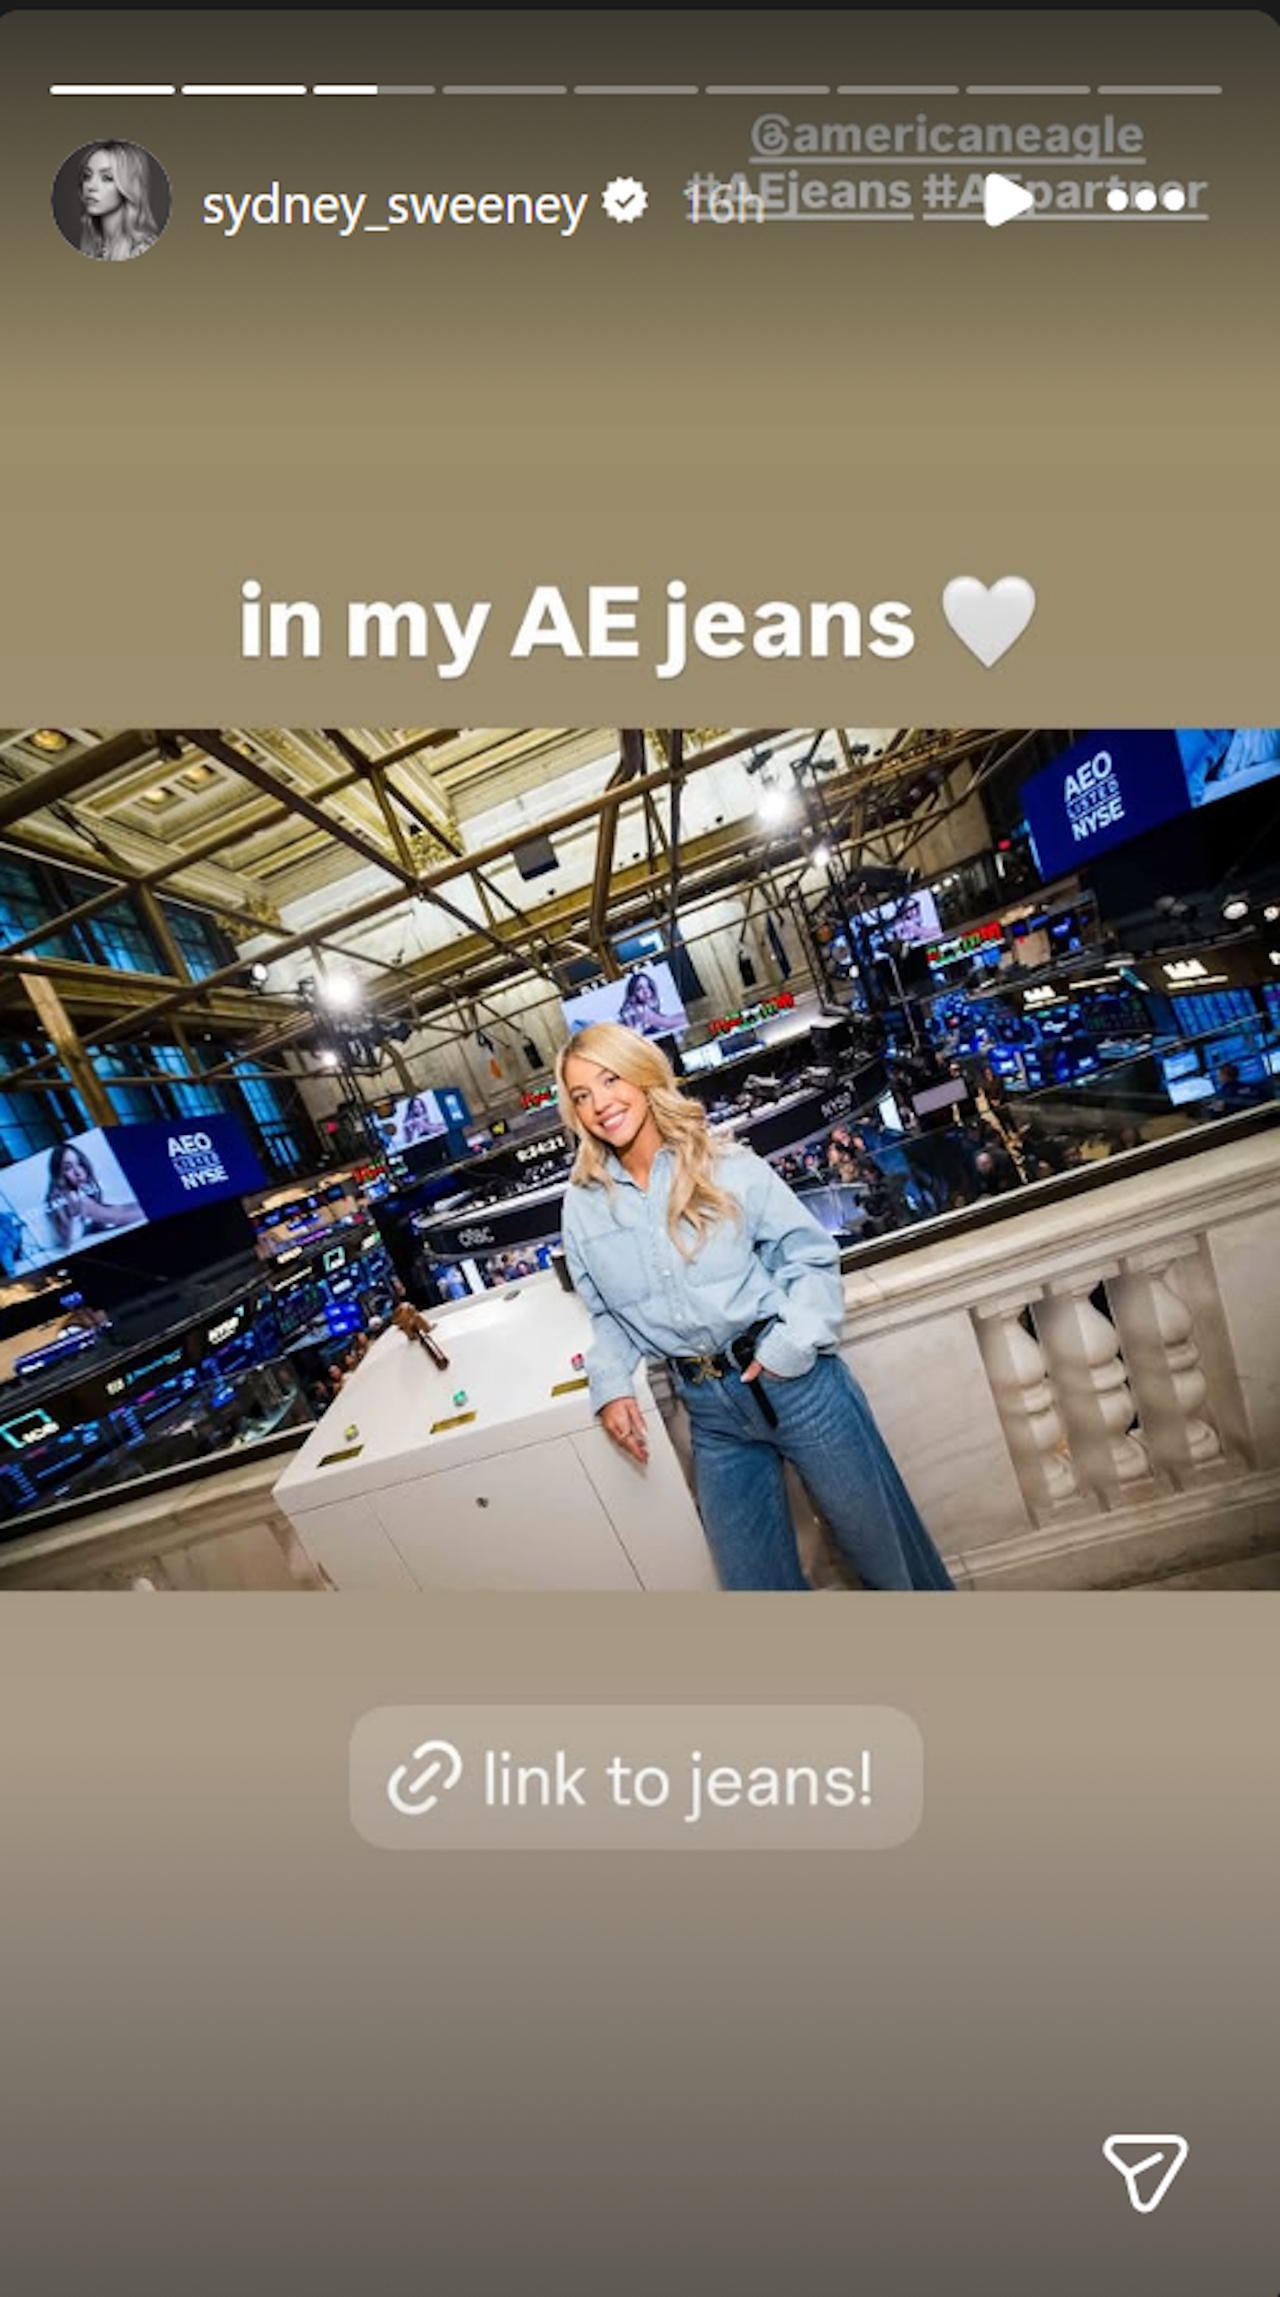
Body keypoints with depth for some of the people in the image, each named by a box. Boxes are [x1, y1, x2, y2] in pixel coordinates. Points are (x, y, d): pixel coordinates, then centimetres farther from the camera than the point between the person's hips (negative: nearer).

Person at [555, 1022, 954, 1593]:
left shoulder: (726, 1165, -7)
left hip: (794, 1380, -2)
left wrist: (794, 1343, -15)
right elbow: (610, 1317, 9)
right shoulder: (583, 1207, 1)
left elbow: (813, 1257, -3)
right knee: (753, 1576, 17)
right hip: (710, 1413, 3)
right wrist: (611, 1387, -5)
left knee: (884, 1545, 14)